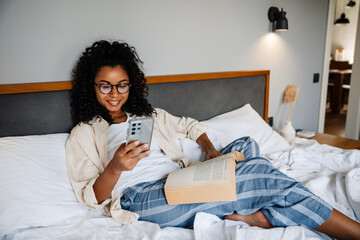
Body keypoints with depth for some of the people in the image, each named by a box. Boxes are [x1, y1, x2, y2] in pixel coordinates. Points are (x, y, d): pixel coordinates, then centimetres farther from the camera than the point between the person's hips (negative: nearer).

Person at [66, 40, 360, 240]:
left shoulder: (148, 115, 22)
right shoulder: (82, 134, 8)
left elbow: (191, 125, 27)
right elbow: (92, 197, -1)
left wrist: (211, 151, 5)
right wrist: (115, 167, -23)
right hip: (141, 197, -6)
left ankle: (243, 213, -28)